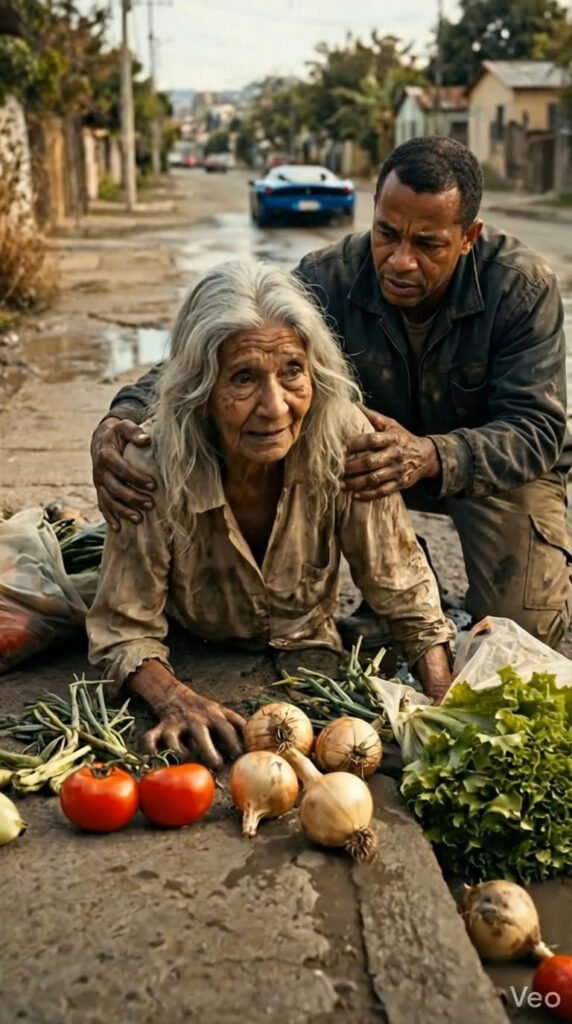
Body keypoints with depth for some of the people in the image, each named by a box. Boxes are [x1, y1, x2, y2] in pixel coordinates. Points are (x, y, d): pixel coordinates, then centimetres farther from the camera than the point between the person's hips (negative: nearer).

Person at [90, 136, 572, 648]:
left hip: (497, 464, -2)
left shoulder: (524, 286, -26)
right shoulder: (329, 278, -24)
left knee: (523, 627, -19)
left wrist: (431, 457, -51)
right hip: (372, 449, 2)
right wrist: (123, 418, -50)